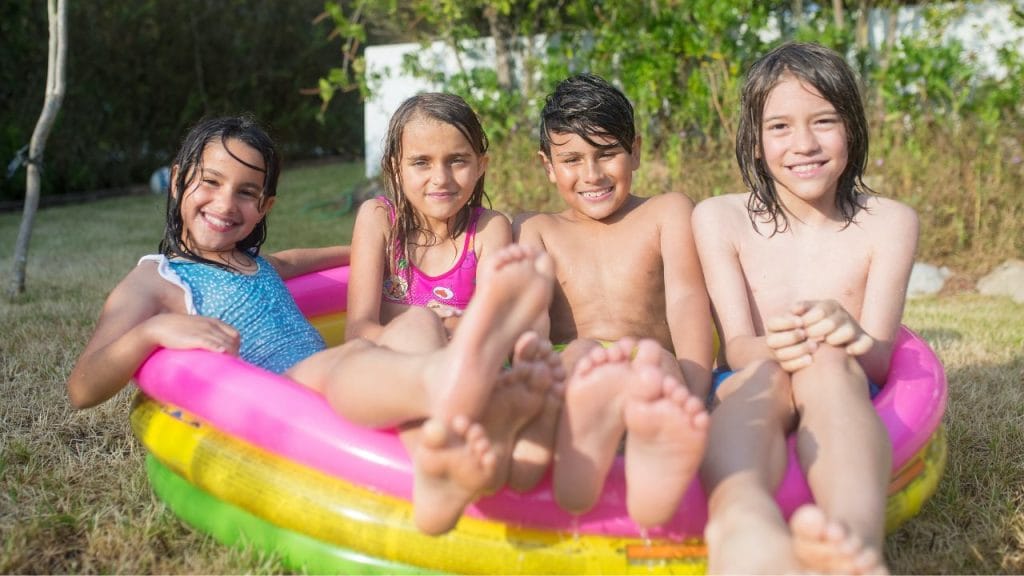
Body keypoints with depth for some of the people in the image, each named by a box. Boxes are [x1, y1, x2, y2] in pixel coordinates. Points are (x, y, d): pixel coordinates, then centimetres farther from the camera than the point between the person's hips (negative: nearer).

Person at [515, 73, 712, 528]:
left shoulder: (667, 212, 20)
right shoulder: (536, 231, 24)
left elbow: (686, 298, 1)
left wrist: (693, 390, -20)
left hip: (652, 367, 0)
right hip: (567, 374, 1)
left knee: (656, 356, -35)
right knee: (581, 352, -34)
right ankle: (581, 452, -69)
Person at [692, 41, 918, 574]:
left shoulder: (888, 224, 6)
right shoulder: (720, 219, 6)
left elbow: (879, 359, -2)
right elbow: (736, 347, -2)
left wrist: (847, 337, -29)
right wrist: (772, 348, -29)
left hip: (848, 409, 1)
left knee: (827, 366, -36)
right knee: (762, 376, -37)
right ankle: (743, 531, -73)